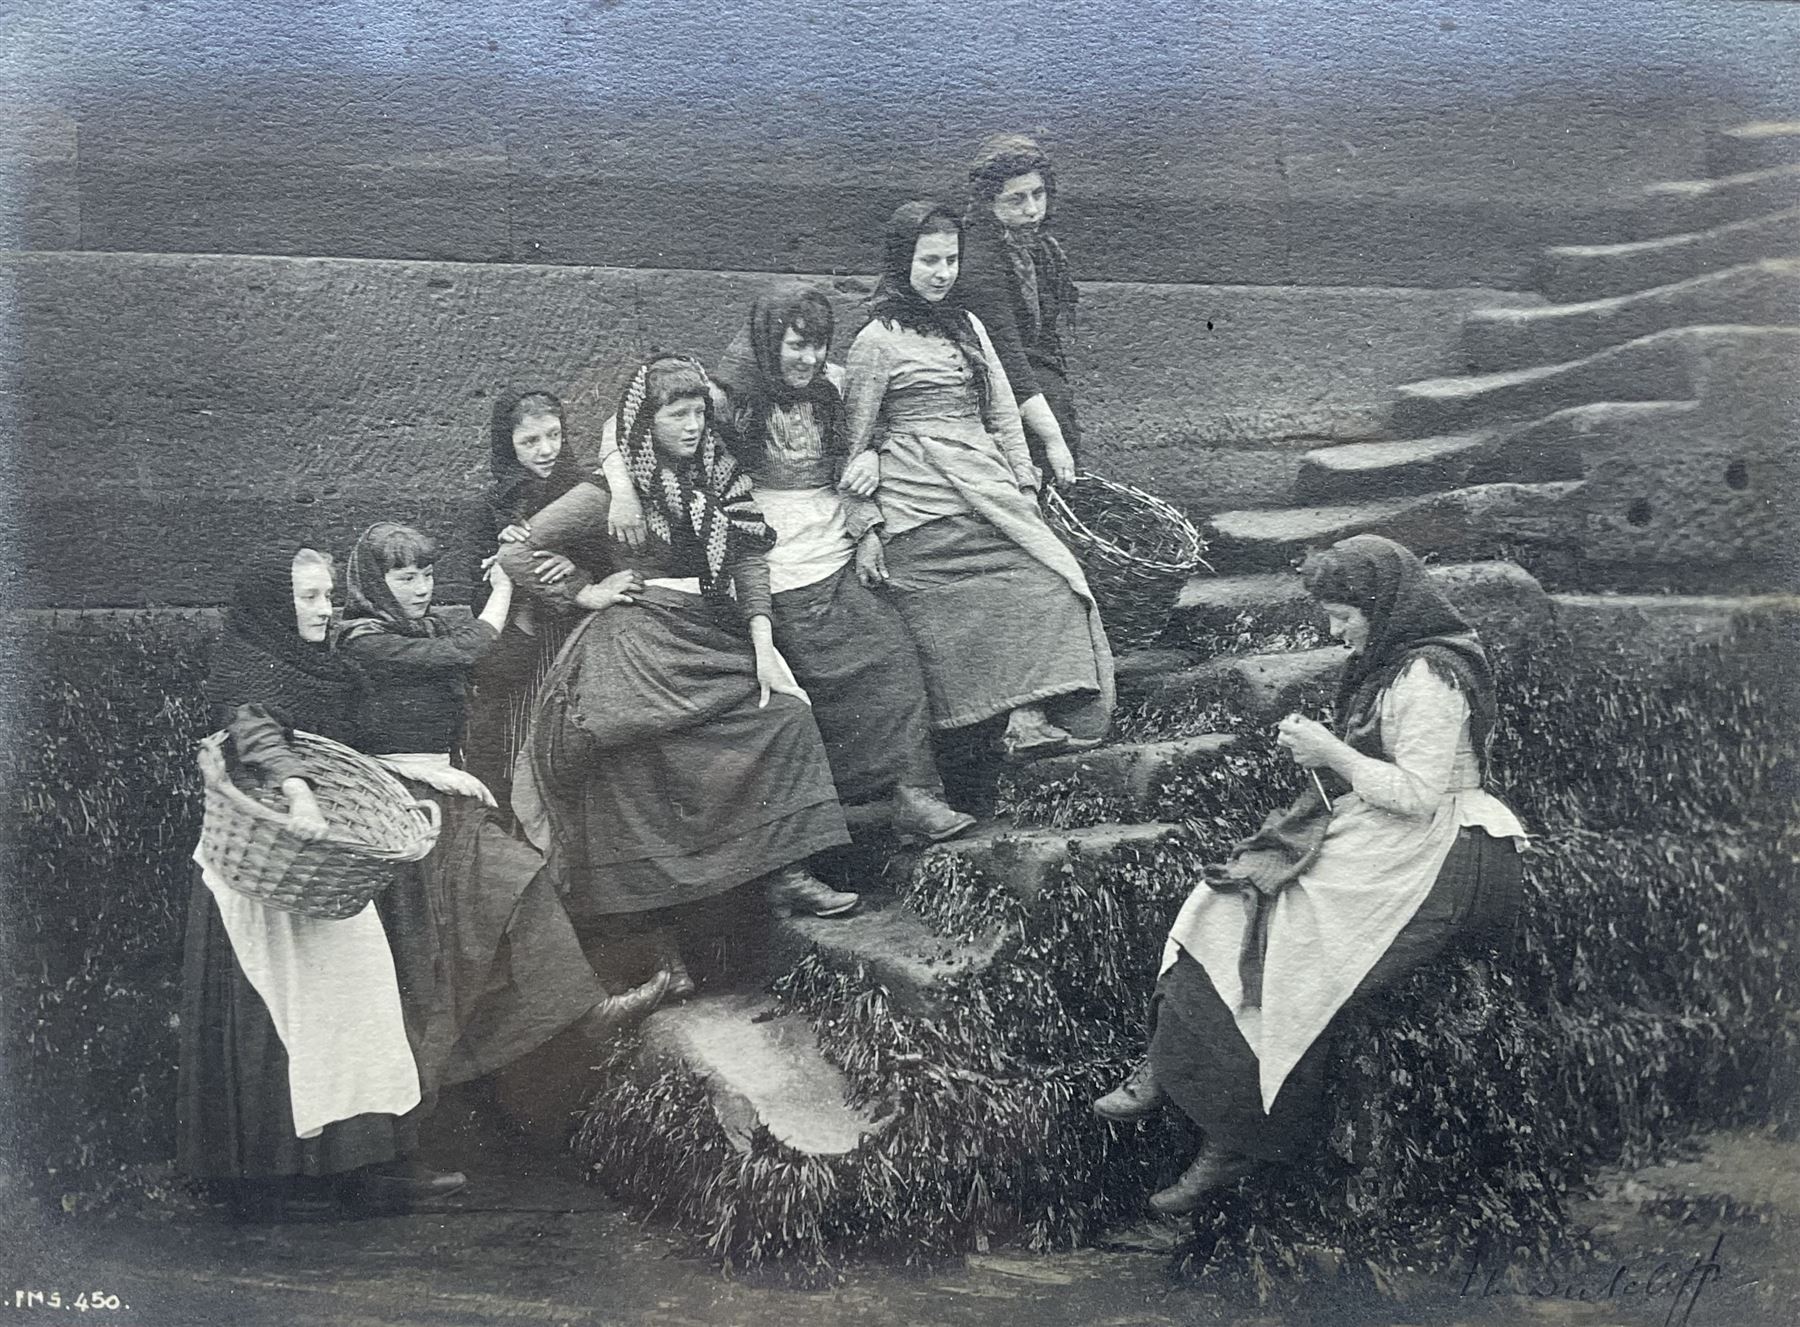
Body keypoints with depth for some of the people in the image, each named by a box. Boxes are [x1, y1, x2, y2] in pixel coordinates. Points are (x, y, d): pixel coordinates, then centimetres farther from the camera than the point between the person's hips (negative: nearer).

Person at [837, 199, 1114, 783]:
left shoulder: (968, 325, 20)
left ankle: (1030, 719, -22)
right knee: (1038, 576, -19)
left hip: (987, 486, 7)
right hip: (924, 506, -7)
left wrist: (1024, 484, 10)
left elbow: (1003, 412, 21)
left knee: (1048, 583, -14)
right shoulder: (878, 341, 0)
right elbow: (854, 439, 1)